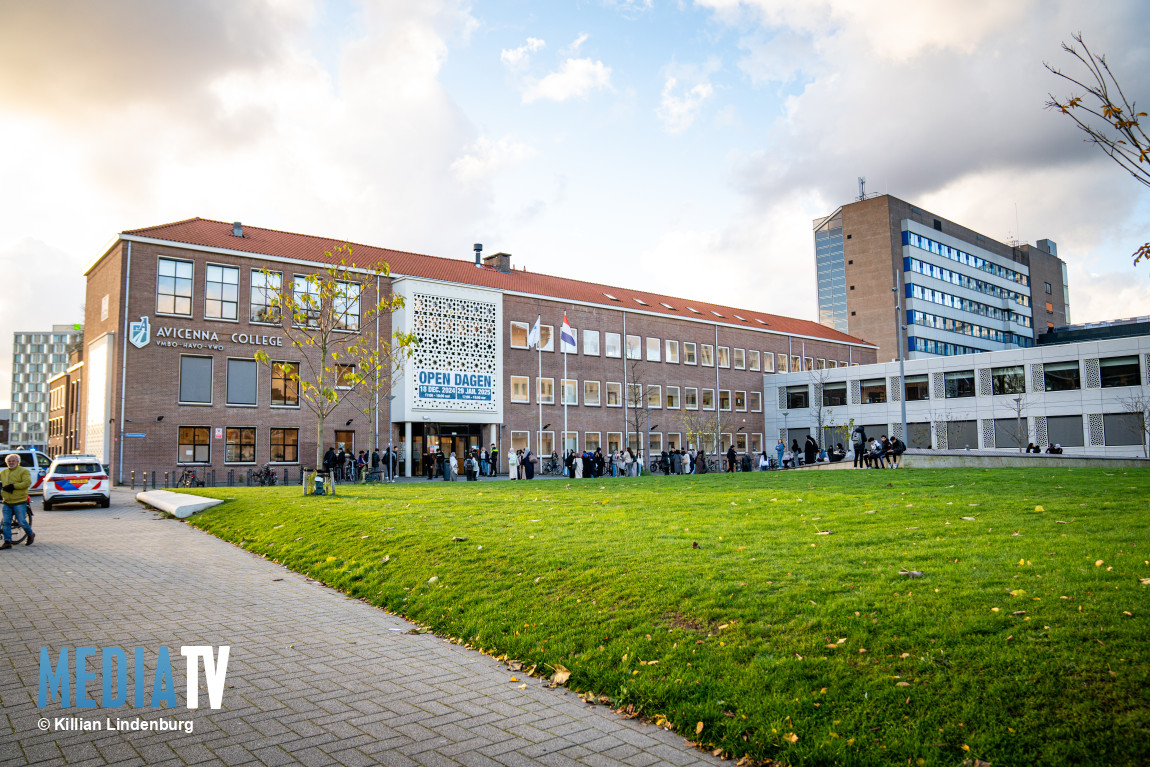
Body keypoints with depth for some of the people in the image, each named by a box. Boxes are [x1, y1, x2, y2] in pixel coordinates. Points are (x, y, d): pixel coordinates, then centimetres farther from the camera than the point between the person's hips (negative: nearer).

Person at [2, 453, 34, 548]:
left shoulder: (24, 471, -2)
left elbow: (27, 483, -14)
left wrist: (13, 486, -20)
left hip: (19, 502, -5)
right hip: (7, 502, 5)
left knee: (21, 522, -1)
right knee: (6, 522, 2)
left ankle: (31, 535, 21)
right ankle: (7, 542, 7)